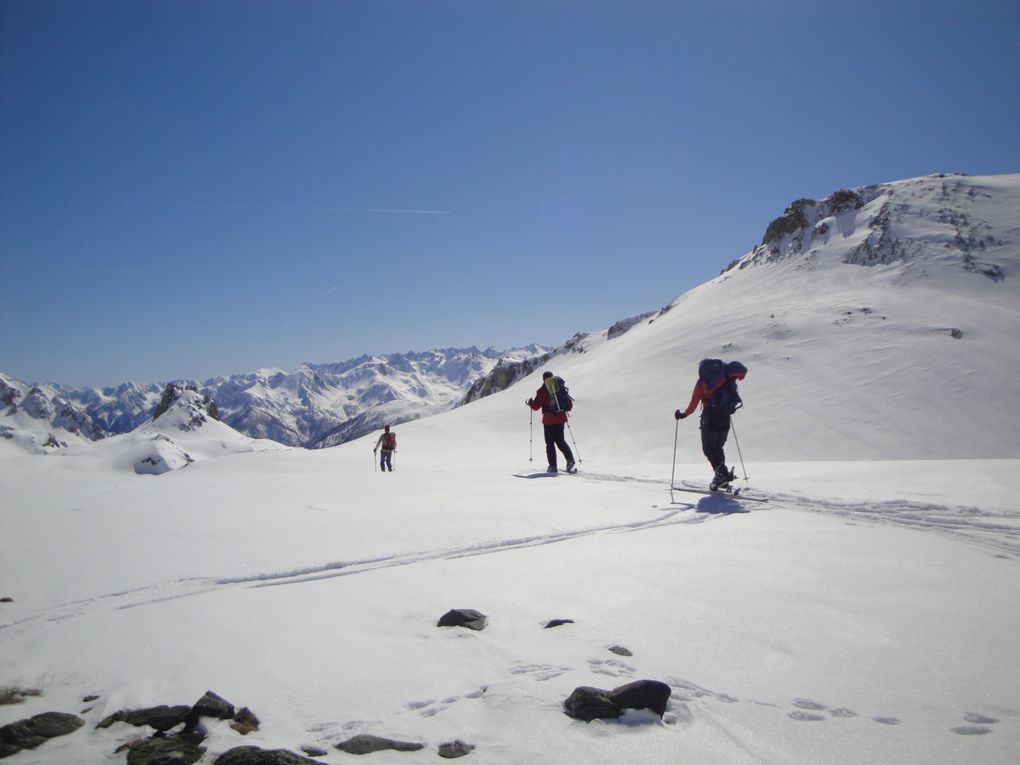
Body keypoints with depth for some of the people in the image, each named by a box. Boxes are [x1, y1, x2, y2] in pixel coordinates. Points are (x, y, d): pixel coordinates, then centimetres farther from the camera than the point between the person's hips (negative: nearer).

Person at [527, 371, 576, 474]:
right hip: (560, 418, 4)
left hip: (548, 420, -4)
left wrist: (530, 402, 14)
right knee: (561, 440, 16)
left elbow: (536, 406, -7)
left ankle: (553, 465, 2)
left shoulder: (542, 391, -8)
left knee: (550, 443, 6)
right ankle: (570, 458, -6)